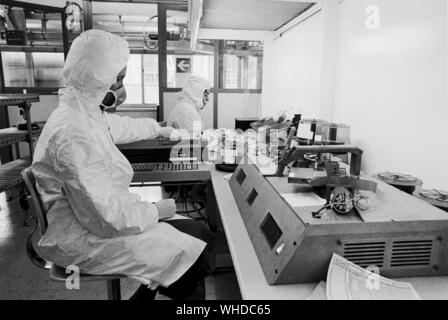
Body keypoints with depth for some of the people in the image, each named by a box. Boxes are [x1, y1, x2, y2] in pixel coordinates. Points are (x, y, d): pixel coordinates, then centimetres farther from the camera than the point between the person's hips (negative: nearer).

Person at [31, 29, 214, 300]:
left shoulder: (85, 113, 3)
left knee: (198, 233, 5)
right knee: (193, 256, -12)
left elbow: (121, 127, 26)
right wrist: (155, 211, -14)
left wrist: (157, 129, 40)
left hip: (96, 217, 10)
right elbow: (107, 218, -30)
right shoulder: (74, 135, -29)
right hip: (86, 240, -9)